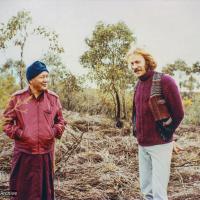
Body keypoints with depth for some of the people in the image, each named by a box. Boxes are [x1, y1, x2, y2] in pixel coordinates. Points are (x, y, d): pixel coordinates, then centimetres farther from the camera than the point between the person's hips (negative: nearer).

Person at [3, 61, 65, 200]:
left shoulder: (53, 98, 1)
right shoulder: (18, 98, -4)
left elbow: (60, 121, 11)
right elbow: (7, 122, 3)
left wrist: (54, 132, -6)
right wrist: (19, 134, -10)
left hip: (46, 153, 2)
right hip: (24, 153, -1)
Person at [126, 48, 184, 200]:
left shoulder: (164, 81, -12)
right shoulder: (139, 85, 10)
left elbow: (178, 113, -9)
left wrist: (165, 135, 2)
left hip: (160, 145, -7)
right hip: (142, 145, 7)